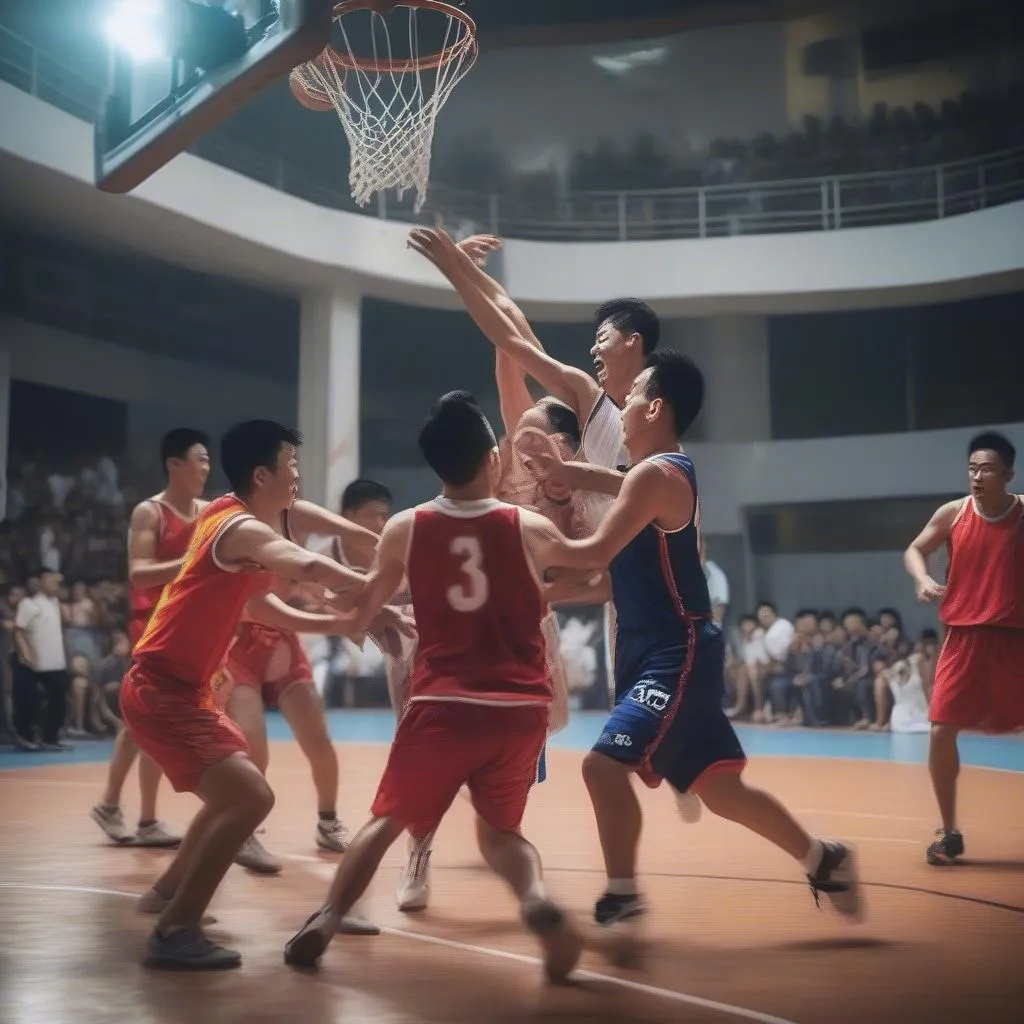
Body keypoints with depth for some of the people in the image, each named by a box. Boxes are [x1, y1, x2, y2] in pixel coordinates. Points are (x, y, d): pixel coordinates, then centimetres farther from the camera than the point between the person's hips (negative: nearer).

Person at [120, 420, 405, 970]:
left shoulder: (234, 520, 11)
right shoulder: (242, 528, -19)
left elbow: (257, 602, 21)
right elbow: (310, 567, -39)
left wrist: (333, 622, 13)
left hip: (178, 686, 11)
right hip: (162, 689, -11)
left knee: (235, 792, 26)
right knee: (249, 797, -20)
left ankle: (168, 891, 39)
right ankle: (175, 931, -14)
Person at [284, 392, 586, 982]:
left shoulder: (405, 529, 1)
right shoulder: (531, 528, 0)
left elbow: (362, 616, 16)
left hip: (442, 705, 0)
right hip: (520, 708, 1)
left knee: (388, 820, 20)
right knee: (500, 829, 20)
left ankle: (326, 920, 5)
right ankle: (538, 900, -9)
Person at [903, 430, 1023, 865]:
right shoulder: (953, 513, -1)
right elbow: (914, 550, 9)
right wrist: (922, 578, -11)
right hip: (964, 635, 1)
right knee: (941, 731, -3)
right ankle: (949, 830, 12)